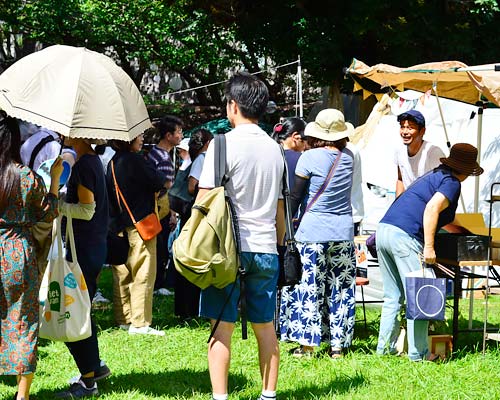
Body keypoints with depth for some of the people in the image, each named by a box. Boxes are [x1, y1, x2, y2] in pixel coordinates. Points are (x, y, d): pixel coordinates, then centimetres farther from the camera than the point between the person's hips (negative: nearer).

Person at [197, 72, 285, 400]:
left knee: (222, 326, -2)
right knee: (265, 326, 11)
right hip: (265, 248, 5)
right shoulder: (274, 149, 11)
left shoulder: (224, 144, -7)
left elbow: (204, 200, -9)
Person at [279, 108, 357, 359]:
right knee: (341, 288, 8)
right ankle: (338, 345, 10)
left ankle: (307, 343, 0)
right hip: (343, 232, 4)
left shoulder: (310, 157, -7)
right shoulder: (348, 157, 3)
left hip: (313, 232, -4)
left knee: (308, 285, 1)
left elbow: (295, 196, -2)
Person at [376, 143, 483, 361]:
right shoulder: (452, 183, 0)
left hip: (383, 229, 9)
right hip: (404, 236, -9)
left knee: (392, 297, 16)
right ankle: (418, 353, 1)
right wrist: (429, 247, -19)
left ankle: (385, 347, 17)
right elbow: (432, 208, -18)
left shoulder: (434, 175, 27)